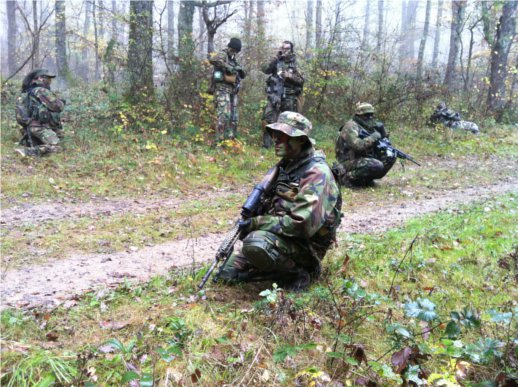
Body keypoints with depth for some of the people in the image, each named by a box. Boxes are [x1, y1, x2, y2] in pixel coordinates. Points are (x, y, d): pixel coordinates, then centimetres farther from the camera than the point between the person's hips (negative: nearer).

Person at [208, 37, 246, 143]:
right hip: (222, 89, -8)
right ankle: (219, 141, -14)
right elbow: (211, 58, -29)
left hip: (233, 90, 9)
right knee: (224, 115, -17)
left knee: (233, 117, 8)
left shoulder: (234, 59, 19)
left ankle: (230, 140, 15)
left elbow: (242, 75, 21)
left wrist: (241, 71, -3)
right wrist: (228, 67, -28)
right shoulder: (222, 55, -6)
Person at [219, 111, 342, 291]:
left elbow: (304, 225, -31)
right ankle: (284, 265, 12)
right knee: (228, 270, 8)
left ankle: (297, 272, -10)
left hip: (304, 245, -9)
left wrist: (257, 223, -25)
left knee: (255, 243, -35)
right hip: (280, 236, 9)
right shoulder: (286, 165, 8)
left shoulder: (316, 173, -22)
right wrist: (250, 217, -4)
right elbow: (273, 203, 19)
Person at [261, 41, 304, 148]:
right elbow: (265, 69, -9)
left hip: (289, 98, 1)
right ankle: (266, 144, -5)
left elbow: (301, 80, 0)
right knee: (267, 120, -10)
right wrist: (276, 57, -14)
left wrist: (290, 76, -15)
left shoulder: (294, 64, 6)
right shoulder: (276, 61, 6)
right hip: (274, 97, -1)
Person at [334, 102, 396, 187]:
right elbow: (358, 146, -30)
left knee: (390, 157, -1)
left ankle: (367, 177, 5)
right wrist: (373, 137, -19)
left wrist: (382, 131, -2)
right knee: (377, 166, -29)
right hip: (350, 162, -8)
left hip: (365, 160, 8)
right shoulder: (351, 127, -15)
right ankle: (349, 177, -12)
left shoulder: (368, 127, 10)